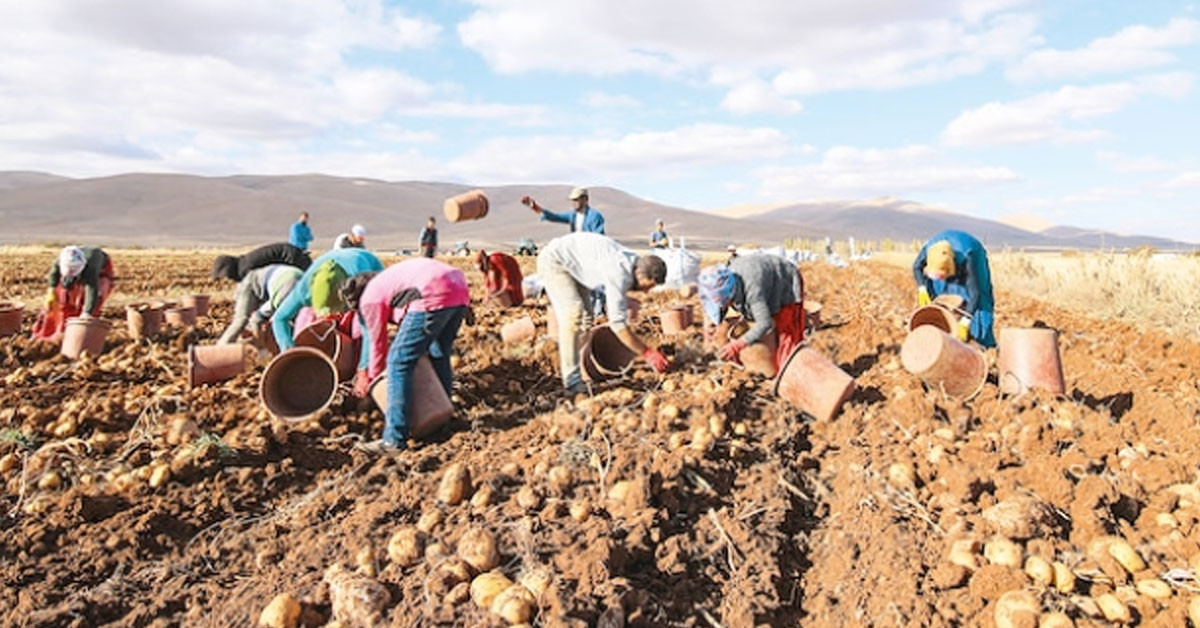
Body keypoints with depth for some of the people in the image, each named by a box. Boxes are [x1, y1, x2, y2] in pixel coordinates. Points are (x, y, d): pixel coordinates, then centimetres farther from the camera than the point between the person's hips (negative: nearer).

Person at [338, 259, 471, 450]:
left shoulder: (369, 299, 10)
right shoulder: (383, 281, 34)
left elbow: (378, 344, 17)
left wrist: (370, 379, 33)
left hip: (434, 297, -9)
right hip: (460, 289, 10)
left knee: (398, 363, 0)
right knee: (439, 356, 26)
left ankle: (394, 439, 1)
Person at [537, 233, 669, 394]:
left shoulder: (634, 261, -9)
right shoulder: (619, 275, -35)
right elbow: (617, 323, -34)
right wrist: (646, 353, -30)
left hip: (574, 264, 10)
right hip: (553, 261, -10)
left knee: (585, 319, 9)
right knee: (573, 315, -21)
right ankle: (572, 381, -20)